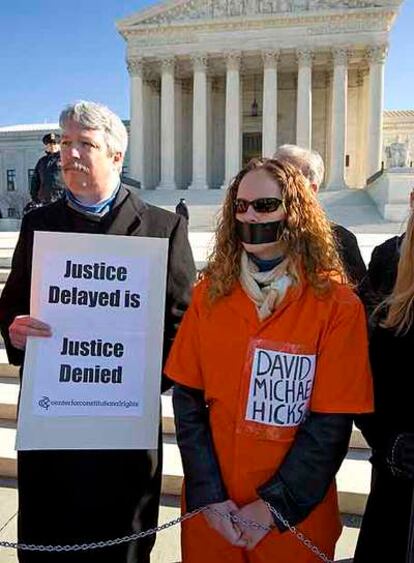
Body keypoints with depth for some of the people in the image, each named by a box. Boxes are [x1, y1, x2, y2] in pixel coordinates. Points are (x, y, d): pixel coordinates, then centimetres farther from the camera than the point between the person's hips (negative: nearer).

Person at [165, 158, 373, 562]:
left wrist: (272, 506, -12)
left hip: (294, 515, -2)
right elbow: (188, 398, -4)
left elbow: (332, 422, -11)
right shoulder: (210, 292, -4)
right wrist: (207, 495, -10)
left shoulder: (338, 305, -11)